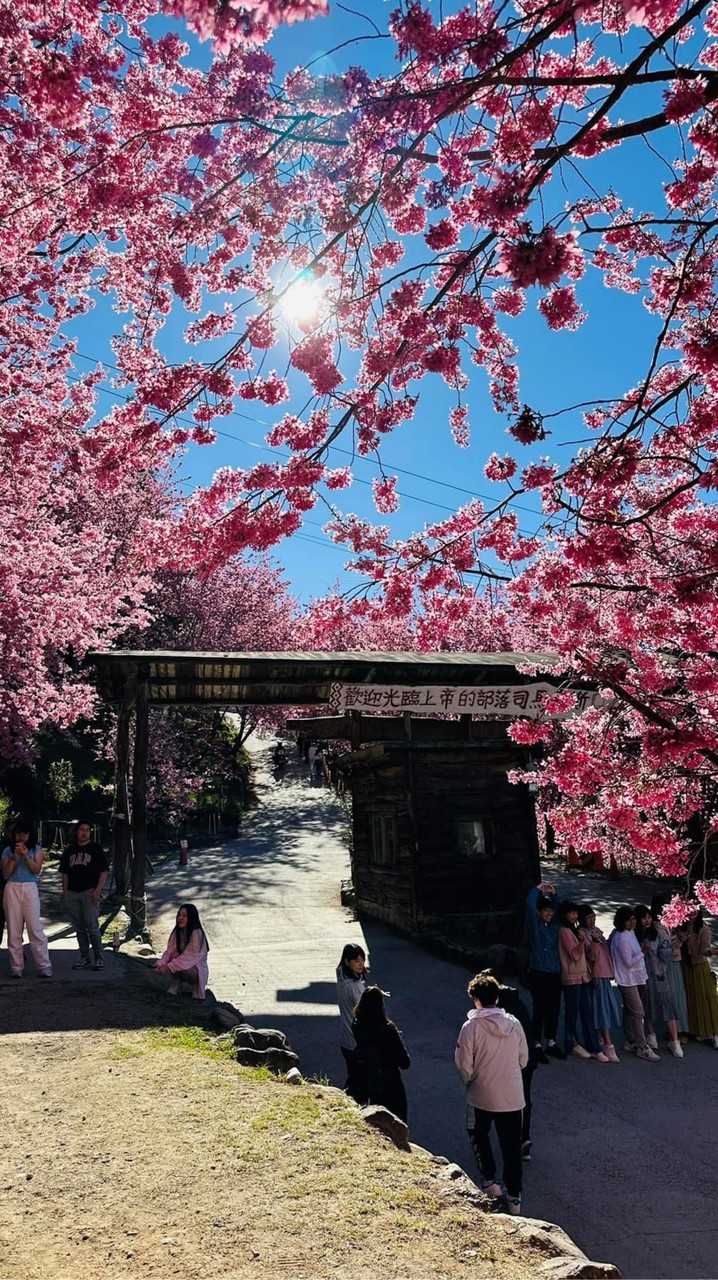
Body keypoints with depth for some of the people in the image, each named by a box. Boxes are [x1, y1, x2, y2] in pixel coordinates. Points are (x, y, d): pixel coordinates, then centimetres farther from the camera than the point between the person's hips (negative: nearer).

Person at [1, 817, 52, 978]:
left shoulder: (36, 849, 7)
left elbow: (37, 870, -3)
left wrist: (26, 855, -14)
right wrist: (14, 857, -10)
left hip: (30, 889, -1)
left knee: (35, 928, -5)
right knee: (14, 930, 2)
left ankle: (44, 966, -3)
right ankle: (16, 967, 9)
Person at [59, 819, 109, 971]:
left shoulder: (96, 848, 2)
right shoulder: (70, 850, 14)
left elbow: (103, 871, -2)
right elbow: (65, 873, 16)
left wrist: (97, 890, -12)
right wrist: (65, 892, 6)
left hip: (89, 892, -5)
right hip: (72, 894, 5)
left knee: (92, 927, -7)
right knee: (79, 928, 9)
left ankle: (98, 958, 1)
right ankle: (84, 958, 17)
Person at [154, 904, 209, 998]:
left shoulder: (197, 933, -21)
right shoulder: (177, 932, 0)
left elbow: (189, 957, -26)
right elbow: (169, 951, -7)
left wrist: (169, 967, -31)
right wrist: (160, 964, -25)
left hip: (197, 969, -5)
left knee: (179, 968, -33)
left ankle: (195, 983, -5)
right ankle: (176, 983, -3)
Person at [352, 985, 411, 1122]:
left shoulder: (357, 1026, -13)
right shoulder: (387, 1030, -28)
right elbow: (405, 1063, -21)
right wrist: (398, 1041, -5)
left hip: (367, 1085, 5)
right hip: (390, 1089, -5)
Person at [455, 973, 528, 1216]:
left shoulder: (471, 1026, -19)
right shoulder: (513, 1023, -7)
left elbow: (464, 1066, -14)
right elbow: (523, 1059, 4)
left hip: (482, 1096, -3)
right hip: (513, 1097, 3)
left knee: (479, 1136, 24)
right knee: (511, 1146, 15)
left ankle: (490, 1181, 26)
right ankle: (514, 1197, 20)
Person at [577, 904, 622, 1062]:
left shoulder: (596, 931, 14)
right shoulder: (582, 933, -10)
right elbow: (590, 956, -16)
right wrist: (594, 942, -30)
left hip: (606, 973, 8)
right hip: (596, 975, -8)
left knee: (608, 1006, 10)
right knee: (602, 1008, -10)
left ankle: (600, 1038, 23)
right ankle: (608, 1046, -11)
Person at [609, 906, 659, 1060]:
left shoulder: (630, 932, 4)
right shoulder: (622, 939, -24)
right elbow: (629, 962, -22)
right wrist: (643, 952, -28)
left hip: (634, 978, 9)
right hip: (627, 980, -9)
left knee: (629, 1011, 17)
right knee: (638, 1012, -7)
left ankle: (631, 1042, 26)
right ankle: (642, 1048, -1)